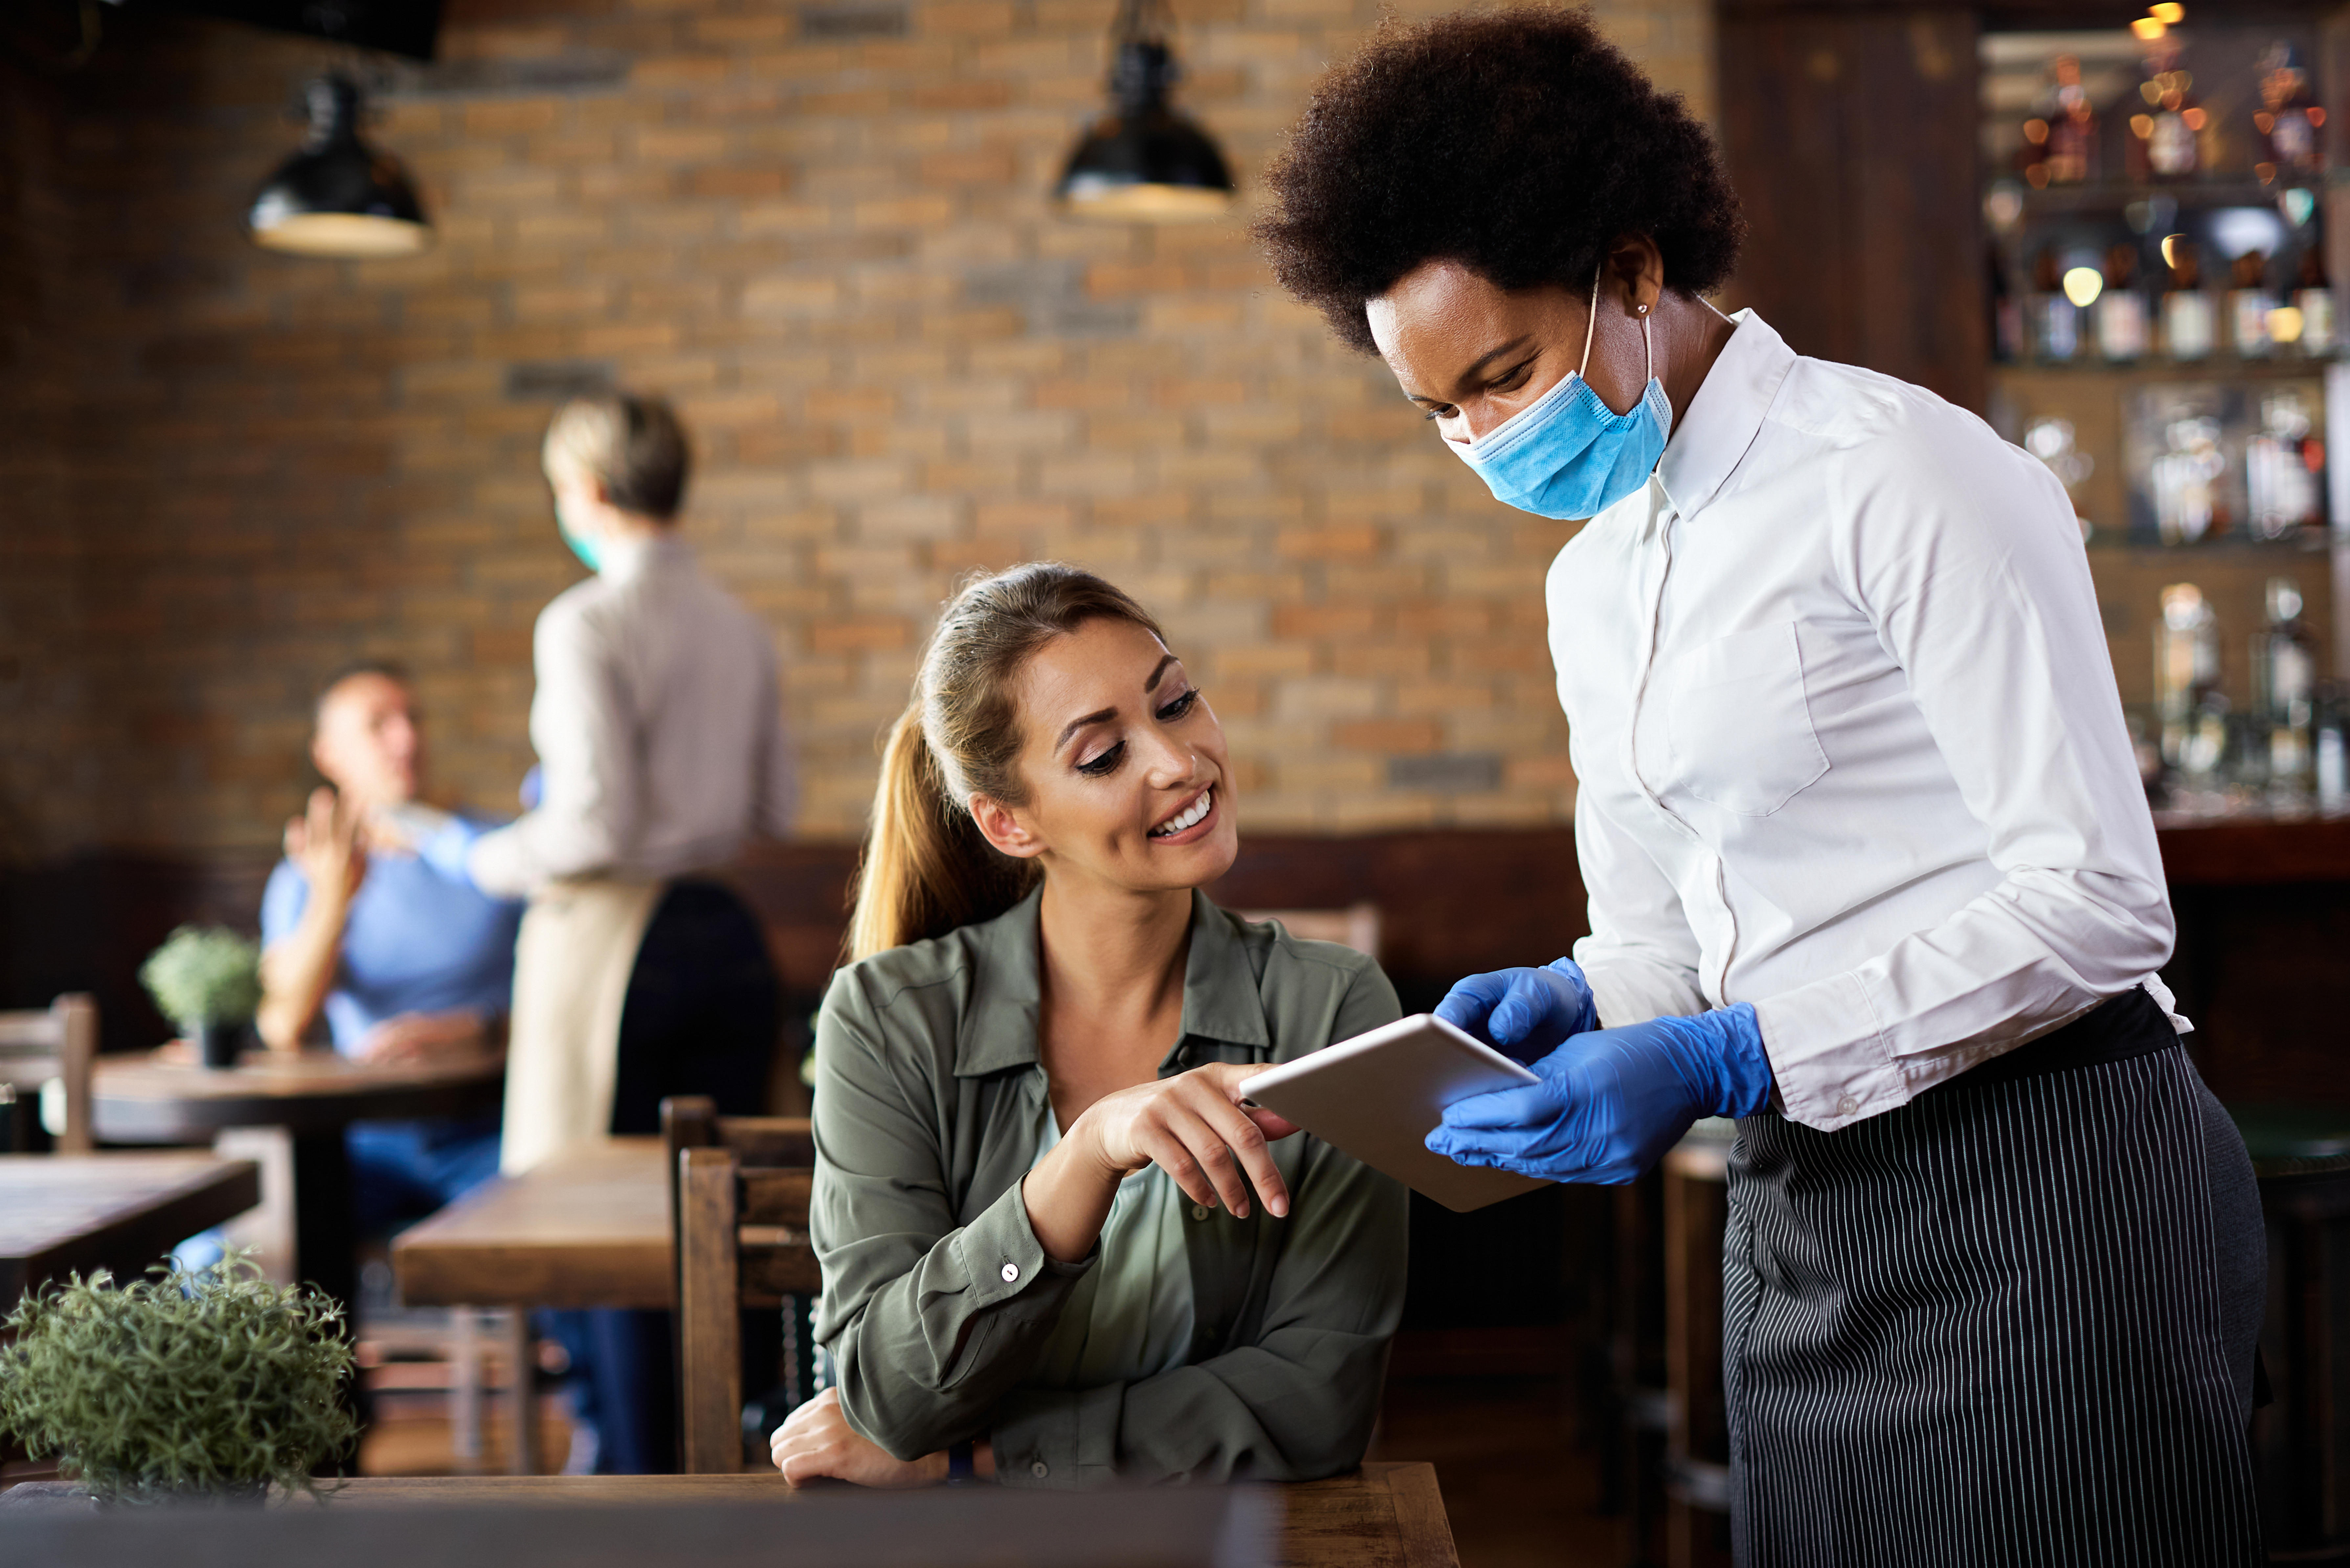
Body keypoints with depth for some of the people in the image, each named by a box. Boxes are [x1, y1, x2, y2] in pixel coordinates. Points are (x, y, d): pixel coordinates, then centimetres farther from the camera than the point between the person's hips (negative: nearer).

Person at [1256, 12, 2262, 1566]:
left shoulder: (1899, 475, -11)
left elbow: (2097, 898, -17)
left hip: (2042, 1183, -7)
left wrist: (1724, 1058, -21)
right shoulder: (1593, 586, 14)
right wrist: (1571, 1007, -3)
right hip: (1803, 1219, 8)